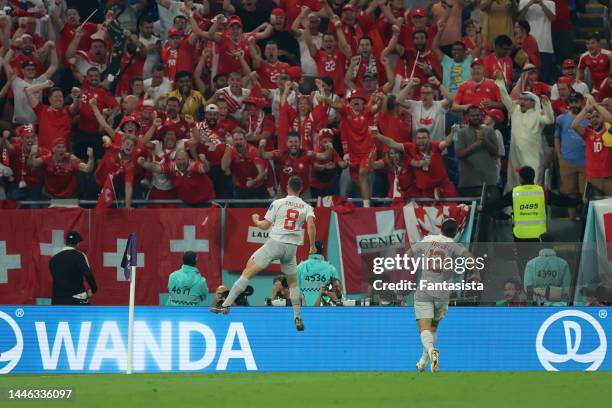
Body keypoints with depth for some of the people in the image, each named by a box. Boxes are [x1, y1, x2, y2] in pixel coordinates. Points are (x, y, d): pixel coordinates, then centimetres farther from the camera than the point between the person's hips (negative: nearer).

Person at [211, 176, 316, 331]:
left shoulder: (278, 203, 2)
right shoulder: (306, 207, 7)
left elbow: (265, 225, 4)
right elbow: (311, 225, -9)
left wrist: (256, 221, 25)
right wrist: (312, 246, 1)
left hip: (275, 243, -3)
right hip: (291, 247, 3)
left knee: (247, 273, -3)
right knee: (293, 282, 21)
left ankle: (226, 305, -10)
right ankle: (298, 318, 14)